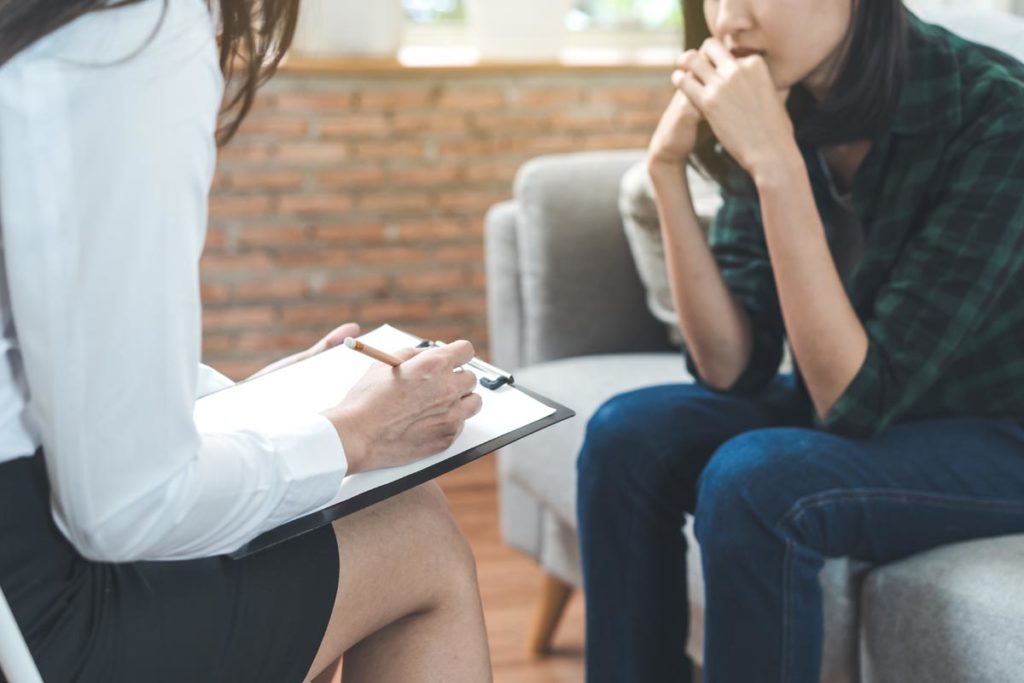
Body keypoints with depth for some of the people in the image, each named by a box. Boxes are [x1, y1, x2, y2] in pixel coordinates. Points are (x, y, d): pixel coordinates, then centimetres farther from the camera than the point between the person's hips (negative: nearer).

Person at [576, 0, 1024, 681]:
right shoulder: (781, 111, -9)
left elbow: (858, 398, -28)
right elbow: (731, 369, -10)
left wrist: (776, 166, -34)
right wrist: (668, 168, -20)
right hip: (856, 410, 6)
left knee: (754, 482, -28)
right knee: (628, 436, -11)